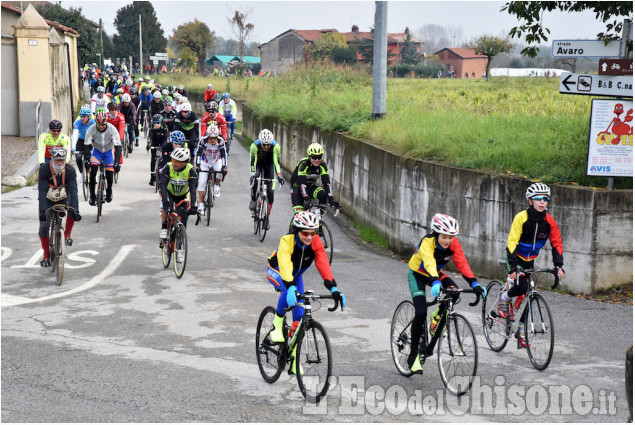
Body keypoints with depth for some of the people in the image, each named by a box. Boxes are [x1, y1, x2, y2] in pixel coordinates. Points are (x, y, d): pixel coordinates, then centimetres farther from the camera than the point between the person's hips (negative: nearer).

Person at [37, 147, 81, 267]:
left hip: (63, 199, 1)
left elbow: (73, 190, -28)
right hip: (48, 200, 0)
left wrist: (75, 210, -41)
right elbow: (42, 191, -30)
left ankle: (67, 234, -10)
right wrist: (42, 210, -41)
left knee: (72, 209, -32)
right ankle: (46, 255, 8)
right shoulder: (44, 169, -25)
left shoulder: (70, 170, -22)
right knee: (43, 227, -10)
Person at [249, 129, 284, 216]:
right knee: (254, 178, -34)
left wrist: (279, 175, -45)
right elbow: (252, 161, -34)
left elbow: (277, 162, -32)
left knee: (270, 191, -8)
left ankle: (268, 212, 7)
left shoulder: (275, 146, -30)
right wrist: (252, 174, -48)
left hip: (269, 165, 1)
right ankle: (253, 200, -16)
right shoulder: (255, 145, -32)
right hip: (258, 163, -1)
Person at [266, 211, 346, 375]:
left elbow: (323, 263, -35)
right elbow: (285, 264, -50)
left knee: (299, 315, -6)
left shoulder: (316, 243, -25)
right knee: (288, 292, -38)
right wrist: (291, 287, -66)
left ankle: (293, 356, 7)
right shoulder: (287, 241, -36)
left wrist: (333, 287, -49)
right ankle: (277, 325, -14)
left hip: (296, 275, 4)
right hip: (277, 271, -4)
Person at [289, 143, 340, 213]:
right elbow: (302, 183, -37)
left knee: (323, 194, -26)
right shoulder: (303, 164, -30)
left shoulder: (322, 165, -19)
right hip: (297, 187, -3)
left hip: (310, 186, 4)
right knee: (299, 211, -18)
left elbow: (326, 182, -25)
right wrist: (307, 199, -50)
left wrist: (331, 199, -37)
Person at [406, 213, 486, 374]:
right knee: (421, 313, -20)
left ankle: (437, 317, 5)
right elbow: (429, 263, -50)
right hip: (417, 274, -5)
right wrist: (435, 283, -66)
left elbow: (462, 263, -28)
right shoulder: (427, 242, -34)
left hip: (436, 273, 5)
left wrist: (474, 283, -42)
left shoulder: (453, 243, -20)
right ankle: (413, 356, -9)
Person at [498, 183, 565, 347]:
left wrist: (559, 265, -15)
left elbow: (556, 243, -3)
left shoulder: (549, 221, -10)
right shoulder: (521, 217, -23)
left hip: (529, 260, 4)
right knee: (522, 287, -25)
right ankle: (504, 299, 7)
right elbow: (512, 242, -26)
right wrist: (513, 266, -34)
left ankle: (522, 330, 14)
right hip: (516, 258, -4)